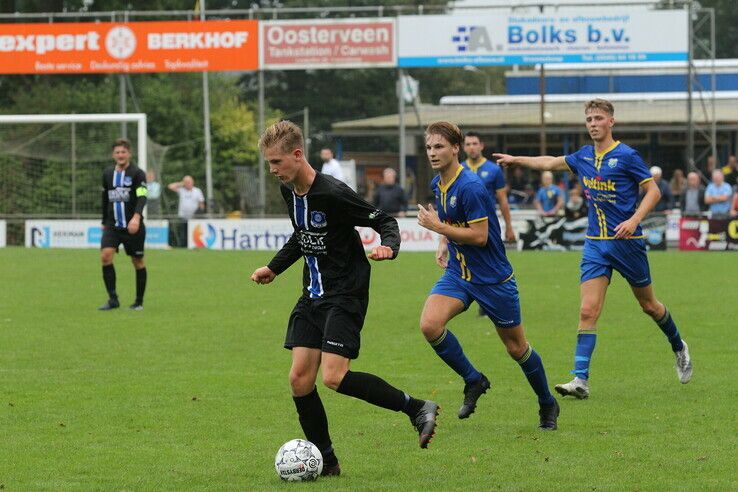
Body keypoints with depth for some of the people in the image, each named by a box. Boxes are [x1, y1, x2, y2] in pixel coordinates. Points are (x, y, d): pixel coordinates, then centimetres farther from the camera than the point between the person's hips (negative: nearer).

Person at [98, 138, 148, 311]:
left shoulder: (137, 173, -7)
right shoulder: (107, 174, 10)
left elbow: (142, 197, -19)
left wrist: (136, 217, -35)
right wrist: (104, 222, 24)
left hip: (133, 226, -4)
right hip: (112, 225, 4)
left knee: (137, 262, 4)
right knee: (105, 255, -15)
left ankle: (139, 302, 17)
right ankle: (113, 299, -10)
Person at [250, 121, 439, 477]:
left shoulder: (333, 193, -19)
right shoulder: (289, 191, 6)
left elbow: (385, 222, -13)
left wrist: (388, 247, -33)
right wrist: (273, 268, 26)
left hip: (345, 296, -8)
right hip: (312, 297, 8)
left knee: (334, 378, -19)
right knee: (299, 379, -1)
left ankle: (418, 409, -6)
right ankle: (325, 461, 10)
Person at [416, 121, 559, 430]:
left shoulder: (470, 187, -22)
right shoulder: (437, 184, 4)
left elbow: (479, 236, -24)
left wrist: (437, 227, -21)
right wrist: (444, 244, 10)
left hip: (493, 278, -7)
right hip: (457, 273, 7)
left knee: (516, 347, 6)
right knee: (429, 324, -20)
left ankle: (547, 405, 28)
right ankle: (473, 381, -1)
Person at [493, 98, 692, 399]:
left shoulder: (626, 156, -10)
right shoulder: (584, 157, 8)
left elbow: (653, 190, -10)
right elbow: (550, 163, 25)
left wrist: (634, 220, -22)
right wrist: (516, 160, 28)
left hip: (626, 241, -4)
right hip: (595, 242, 4)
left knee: (649, 305, 12)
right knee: (588, 311, -9)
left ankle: (679, 348, 40)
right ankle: (580, 380, -15)